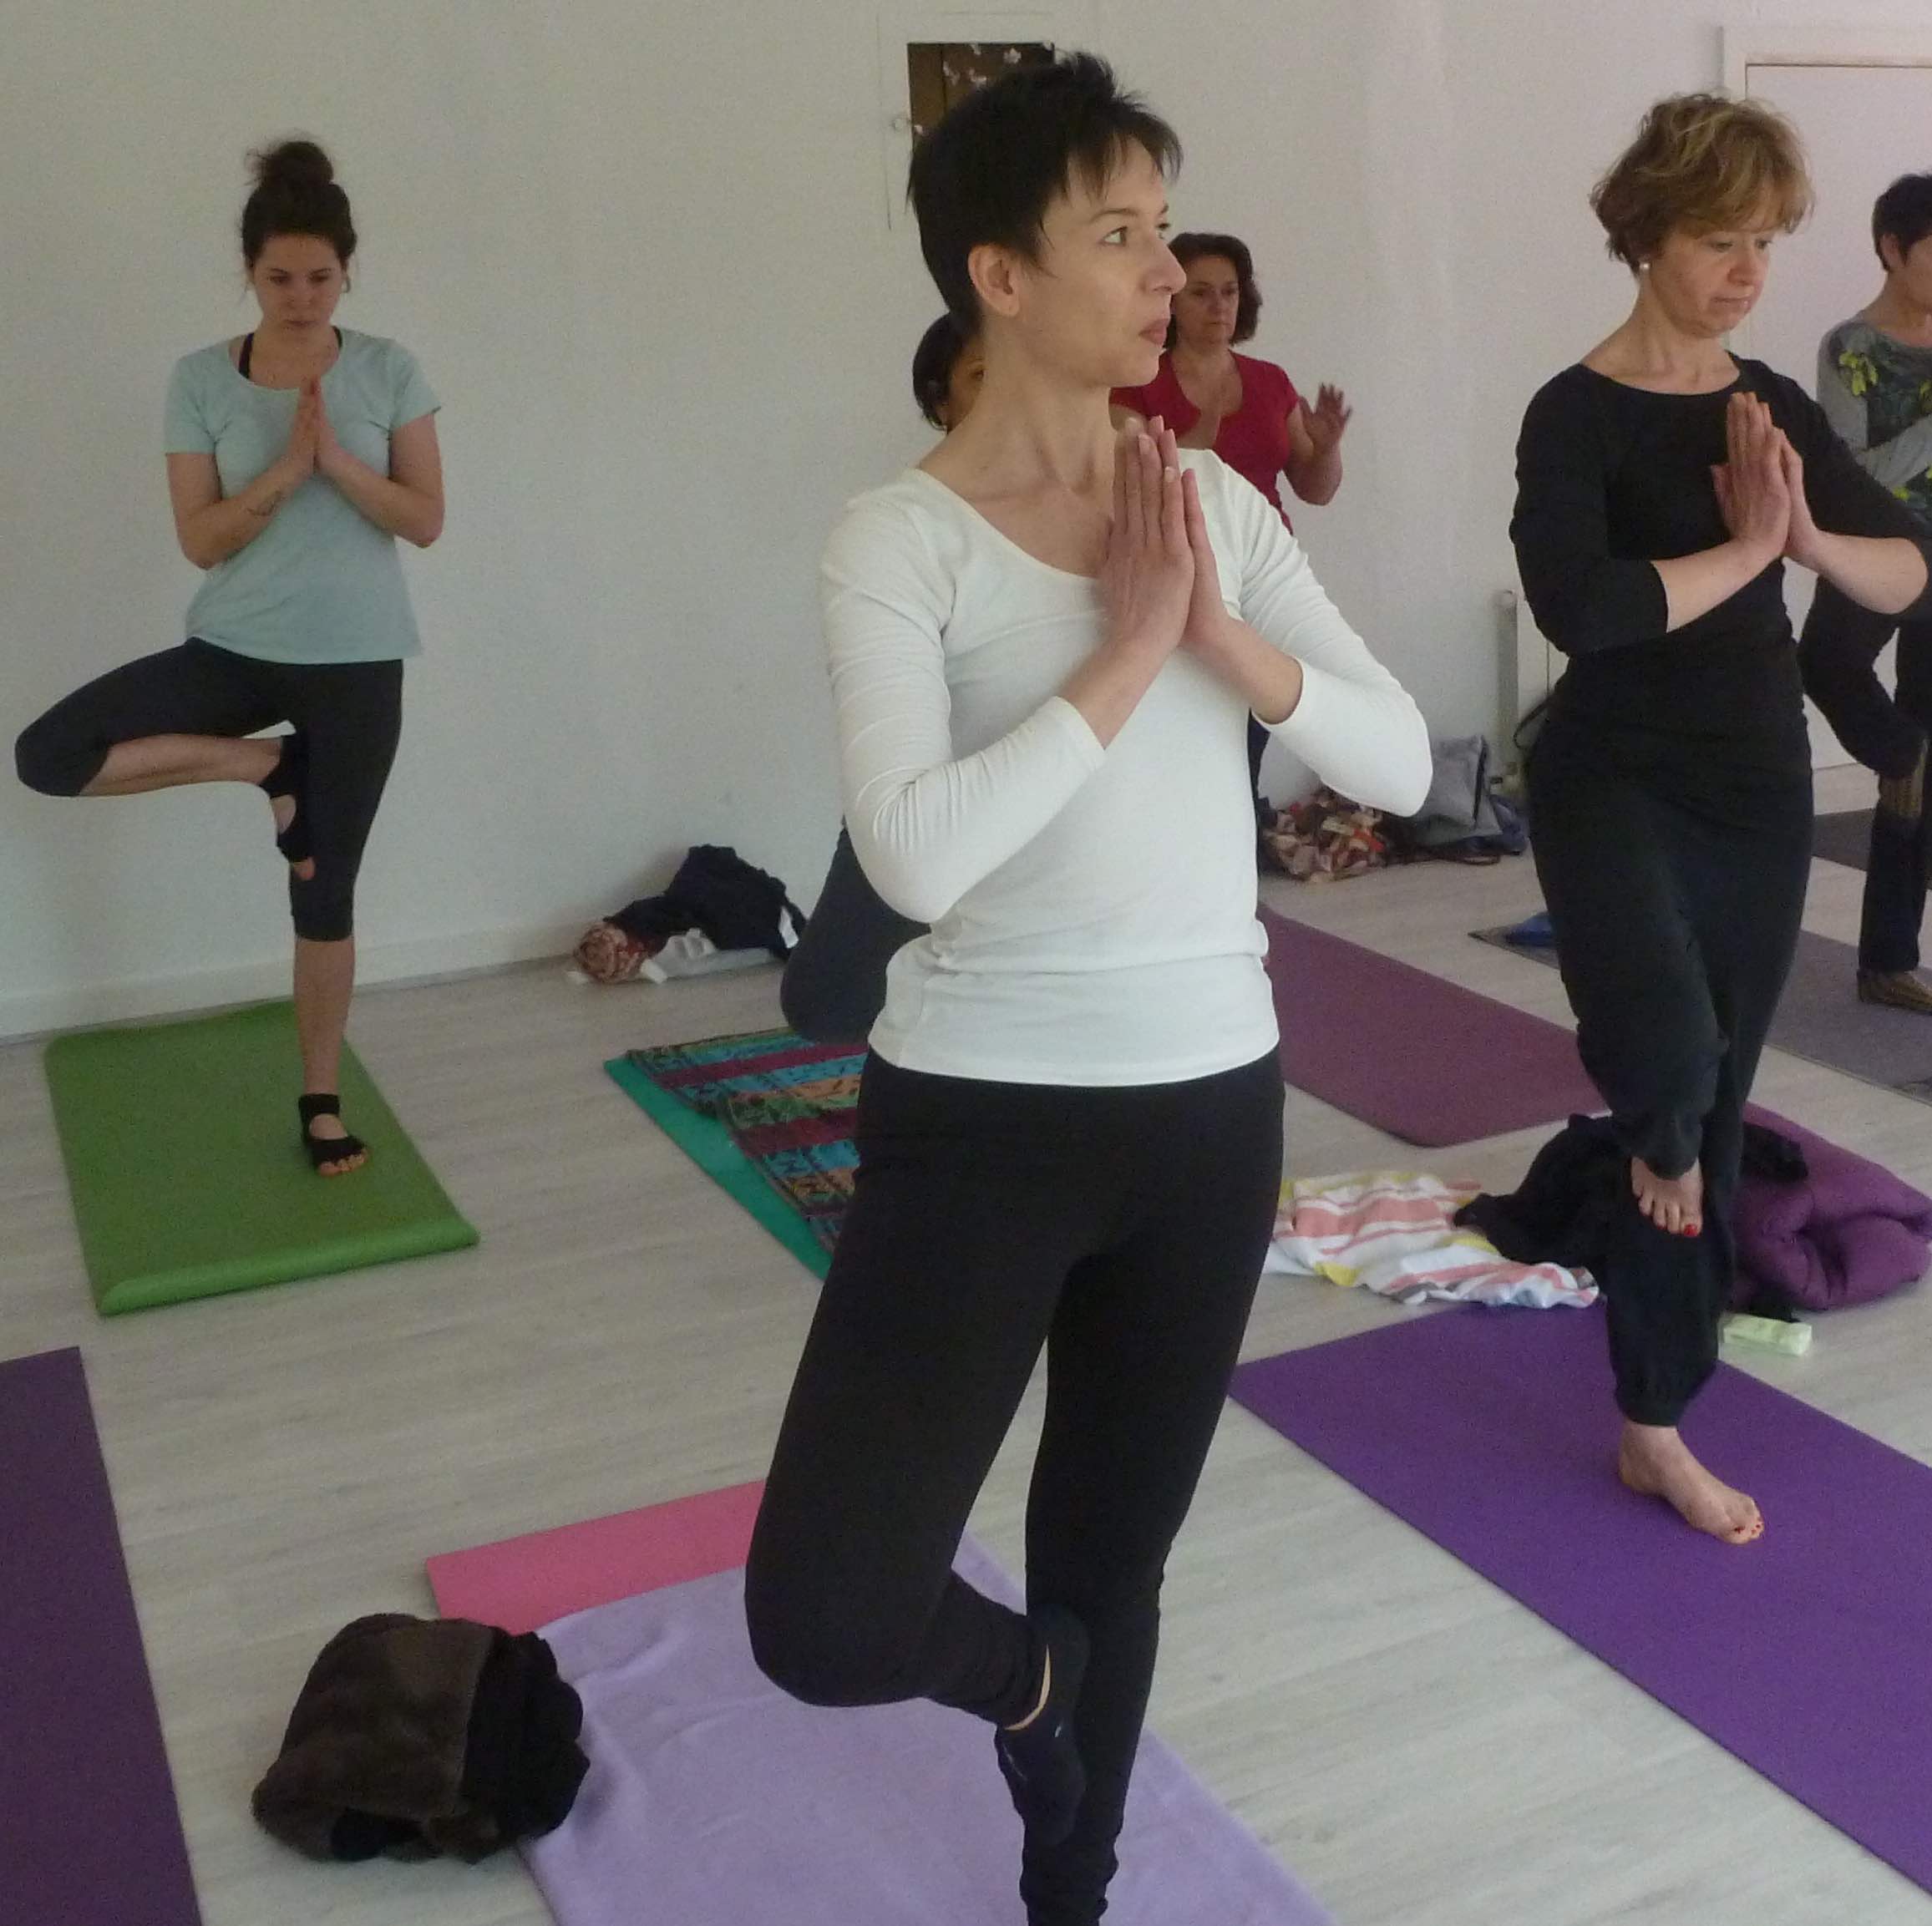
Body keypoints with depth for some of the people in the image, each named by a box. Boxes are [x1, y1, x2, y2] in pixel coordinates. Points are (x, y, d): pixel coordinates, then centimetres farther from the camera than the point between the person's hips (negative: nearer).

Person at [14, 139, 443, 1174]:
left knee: (323, 894, 5)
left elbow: (425, 521, -5)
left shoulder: (388, 370, -2)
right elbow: (200, 541, -7)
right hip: (236, 645, 1)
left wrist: (337, 461, -20)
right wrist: (283, 470, -21)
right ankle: (267, 764, 0)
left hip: (355, 659, -1)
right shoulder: (202, 379, -3)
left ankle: (321, 1101, 22)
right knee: (48, 754, -17)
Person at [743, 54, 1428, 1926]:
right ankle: (1020, 1673, 22)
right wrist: (1122, 654, -19)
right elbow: (916, 852, -24)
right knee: (827, 1622, -15)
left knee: (1115, 1559, 20)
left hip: (1211, 1110, 4)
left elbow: (1403, 760, 1)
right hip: (980, 1120, -4)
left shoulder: (1214, 500, 4)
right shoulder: (901, 539, -11)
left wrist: (1219, 638, -14)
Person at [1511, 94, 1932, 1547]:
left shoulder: (1778, 407, 8)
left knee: (1713, 1104, 10)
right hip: (1616, 782, -6)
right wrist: (1742, 548, -16)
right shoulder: (1578, 415, -10)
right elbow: (1579, 608, -26)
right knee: (1668, 1056, -31)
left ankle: (1657, 1429, 23)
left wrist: (1809, 536, -15)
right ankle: (1661, 1143, 9)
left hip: (1759, 789, 6)